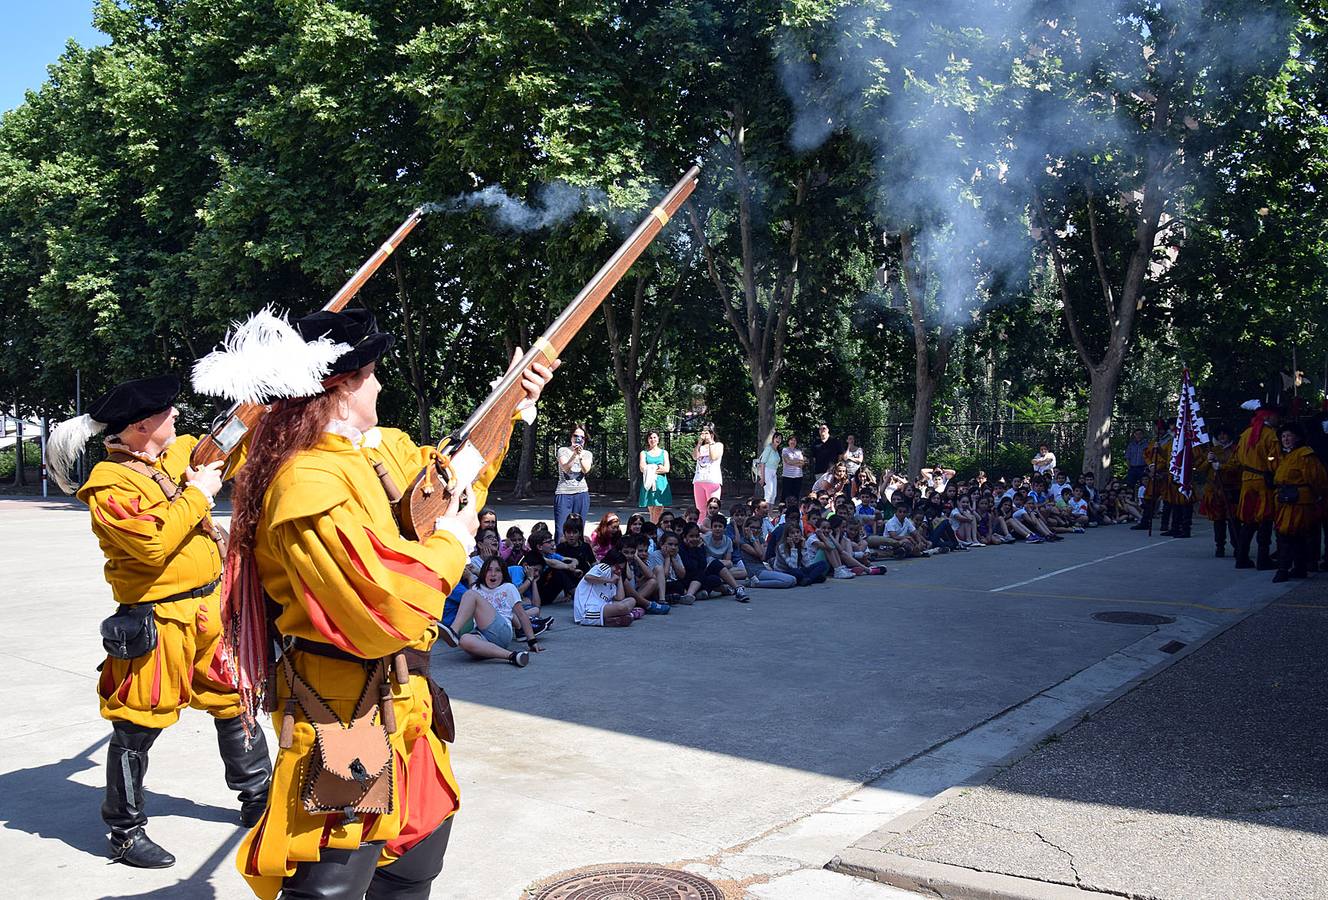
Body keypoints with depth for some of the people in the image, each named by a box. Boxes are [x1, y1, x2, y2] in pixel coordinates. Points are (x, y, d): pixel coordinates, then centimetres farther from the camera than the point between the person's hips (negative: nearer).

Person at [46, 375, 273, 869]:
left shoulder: (180, 451, 5)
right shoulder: (110, 484, -17)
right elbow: (153, 543, -29)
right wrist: (197, 494, -21)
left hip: (210, 606, 8)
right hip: (159, 620, -8)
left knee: (235, 701, 17)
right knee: (139, 723, 3)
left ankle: (259, 799, 33)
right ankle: (125, 830, 20)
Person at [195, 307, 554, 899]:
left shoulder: (382, 450, 5)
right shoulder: (310, 483, -24)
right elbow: (386, 608, -31)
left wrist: (510, 407, 18)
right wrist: (451, 541, -15)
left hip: (402, 703, 10)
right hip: (346, 718, -10)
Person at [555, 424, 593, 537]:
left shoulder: (588, 454, 12)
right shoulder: (563, 450, 5)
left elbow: (586, 470, -6)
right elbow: (565, 469, -11)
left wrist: (580, 456, -20)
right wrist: (574, 454, -23)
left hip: (581, 494, 2)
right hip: (563, 493, -2)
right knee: (560, 529, -8)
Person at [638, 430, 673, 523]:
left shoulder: (664, 453, 15)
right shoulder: (644, 453, 12)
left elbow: (666, 469, 0)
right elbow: (642, 468, -3)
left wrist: (650, 469, -6)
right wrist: (658, 468, -9)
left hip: (661, 484, 0)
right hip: (649, 484, 0)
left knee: (658, 514, -7)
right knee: (652, 514, -2)